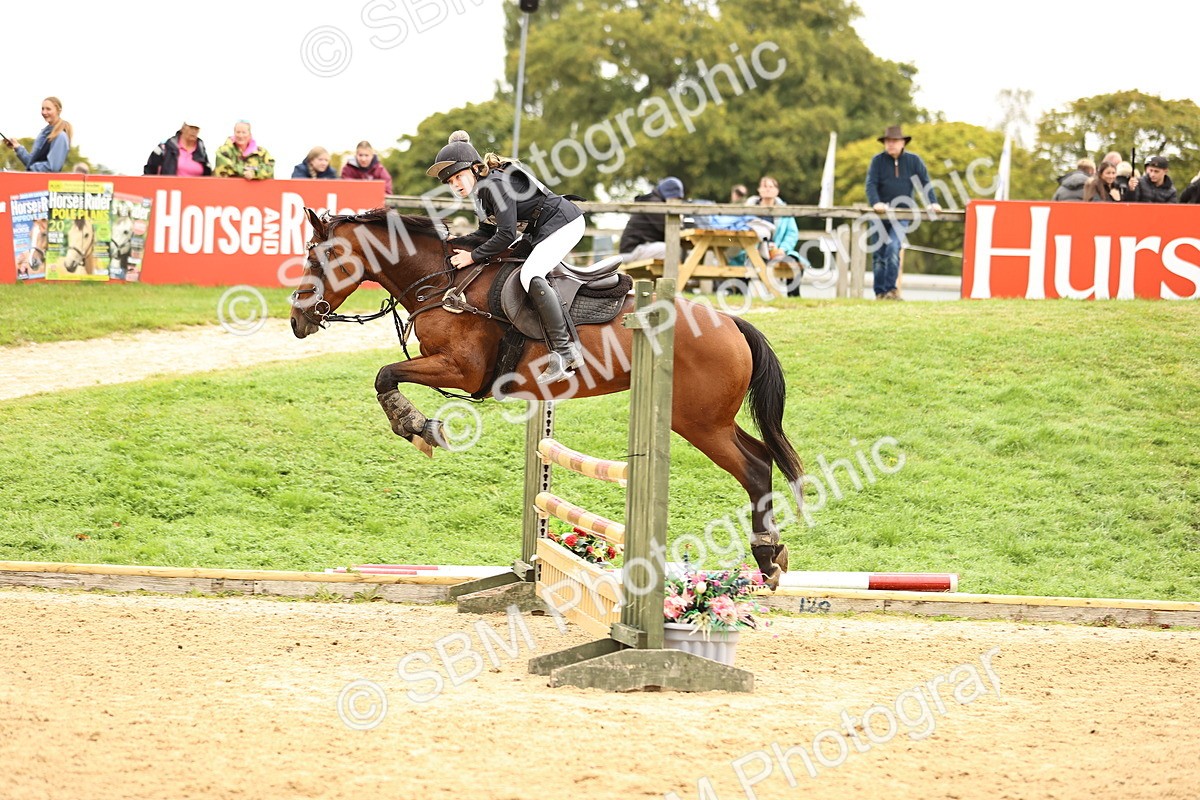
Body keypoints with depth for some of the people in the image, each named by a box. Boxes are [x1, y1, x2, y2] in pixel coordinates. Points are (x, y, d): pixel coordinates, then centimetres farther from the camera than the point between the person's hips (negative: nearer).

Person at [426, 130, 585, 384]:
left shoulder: (497, 185, -23)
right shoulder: (481, 191, 8)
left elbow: (506, 235, -25)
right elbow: (488, 231, 16)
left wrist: (473, 256, -18)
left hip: (564, 223, -11)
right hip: (542, 229, 11)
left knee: (530, 275, -25)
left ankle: (564, 351, -29)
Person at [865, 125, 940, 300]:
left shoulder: (913, 160, 4)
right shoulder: (878, 161, 2)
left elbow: (924, 182, 4)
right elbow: (871, 184, -7)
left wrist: (932, 203, -11)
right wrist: (875, 202, -25)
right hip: (881, 214, 1)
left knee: (893, 249, -20)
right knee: (880, 255, 2)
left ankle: (891, 289, -17)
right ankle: (880, 293, 8)